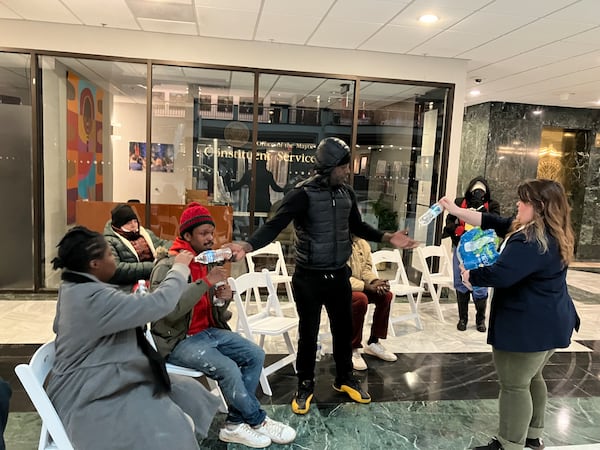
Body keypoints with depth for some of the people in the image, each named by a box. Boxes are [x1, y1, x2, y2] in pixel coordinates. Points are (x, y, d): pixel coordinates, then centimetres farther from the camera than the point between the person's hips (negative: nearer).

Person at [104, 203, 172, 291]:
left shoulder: (145, 233, 21)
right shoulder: (109, 242, 0)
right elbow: (115, 269, -14)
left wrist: (164, 251, 0)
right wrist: (151, 267, -16)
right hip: (131, 287, -6)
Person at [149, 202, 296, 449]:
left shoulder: (209, 261, 9)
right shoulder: (167, 266, -15)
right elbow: (168, 310, -32)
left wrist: (224, 299, -8)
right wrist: (206, 282, -29)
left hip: (209, 331, 8)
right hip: (179, 340, -8)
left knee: (255, 355, -7)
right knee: (227, 368, -26)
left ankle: (235, 424, 0)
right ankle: (258, 421, 0)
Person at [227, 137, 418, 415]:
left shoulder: (346, 193, 2)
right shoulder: (303, 194, -17)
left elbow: (357, 226, 17)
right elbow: (274, 226, -23)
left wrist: (388, 238, 10)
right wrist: (247, 246, -39)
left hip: (339, 275, 5)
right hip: (309, 277, -5)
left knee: (343, 328, 18)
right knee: (308, 333, 9)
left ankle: (344, 379, 40)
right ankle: (305, 385, 30)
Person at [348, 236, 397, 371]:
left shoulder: (363, 244, 2)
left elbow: (366, 269, 7)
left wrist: (375, 281, -15)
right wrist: (368, 287, -29)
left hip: (358, 287, 8)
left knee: (386, 295, -10)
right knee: (361, 299, -34)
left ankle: (373, 342, 4)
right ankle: (352, 349, -19)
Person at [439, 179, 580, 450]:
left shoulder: (531, 241, -27)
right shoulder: (550, 233, 9)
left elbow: (499, 275, -32)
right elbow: (493, 222, 10)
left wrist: (468, 275, -12)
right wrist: (454, 210, 9)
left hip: (529, 326, -11)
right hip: (548, 323, 11)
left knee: (514, 385, 3)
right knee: (531, 378, 24)